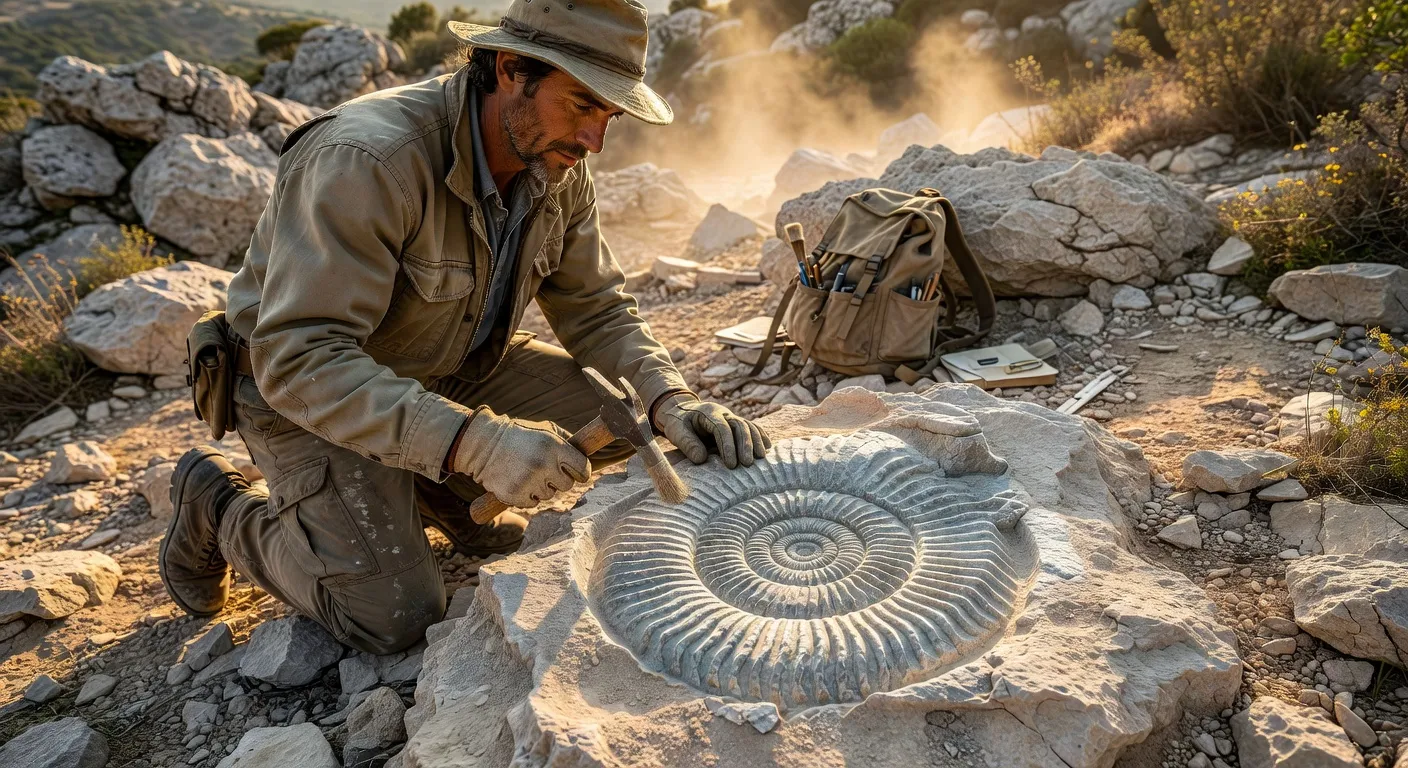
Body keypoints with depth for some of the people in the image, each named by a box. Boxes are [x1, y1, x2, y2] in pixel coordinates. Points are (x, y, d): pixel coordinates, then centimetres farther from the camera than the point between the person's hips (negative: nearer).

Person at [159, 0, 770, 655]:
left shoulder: (559, 169, -9)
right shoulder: (365, 159, -32)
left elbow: (596, 310, -2)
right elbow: (299, 357, -35)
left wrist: (668, 400, -21)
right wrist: (472, 440, -46)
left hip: (452, 370, 6)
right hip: (303, 387, -6)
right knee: (394, 617, -18)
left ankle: (439, 487, 12)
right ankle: (217, 506, 10)